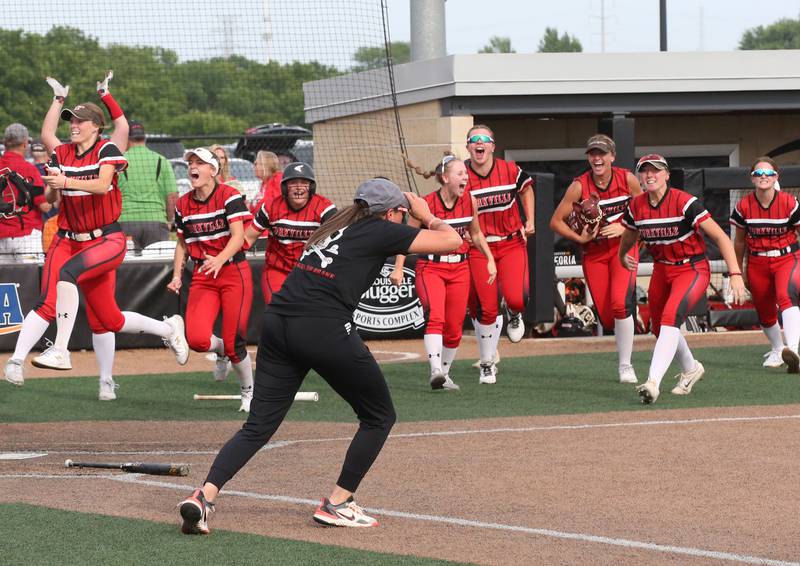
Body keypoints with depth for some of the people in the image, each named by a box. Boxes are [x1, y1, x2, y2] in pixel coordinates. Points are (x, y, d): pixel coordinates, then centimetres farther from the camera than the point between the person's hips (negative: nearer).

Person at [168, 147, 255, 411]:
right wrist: (176, 276, 5)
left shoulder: (229, 196, -8)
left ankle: (249, 392, 18)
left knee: (234, 343, -9)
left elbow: (238, 236, -19)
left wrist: (220, 260, -36)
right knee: (196, 339, -16)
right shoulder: (183, 205, 9)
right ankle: (221, 350, 21)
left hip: (234, 273, -4)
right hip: (203, 277, 4)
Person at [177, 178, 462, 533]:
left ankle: (204, 495, -14)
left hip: (277, 321, 7)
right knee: (379, 416, 14)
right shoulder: (382, 231, 7)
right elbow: (452, 241, 7)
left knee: (258, 426, 6)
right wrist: (429, 218, 26)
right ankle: (337, 504, 12)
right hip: (324, 328, -7)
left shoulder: (337, 226, 26)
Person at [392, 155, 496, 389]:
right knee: (435, 317, -26)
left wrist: (490, 259, 11)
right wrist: (398, 269, -15)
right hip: (430, 268, -5)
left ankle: (445, 375, 21)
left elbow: (476, 234, 18)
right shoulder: (426, 204, -12)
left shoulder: (470, 202, 1)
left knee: (454, 328, 5)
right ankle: (435, 371, -37)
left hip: (459, 269, 5)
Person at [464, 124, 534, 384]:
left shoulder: (510, 170, -6)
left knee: (517, 298, -19)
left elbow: (526, 188, 17)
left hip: (511, 244, 0)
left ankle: (514, 315, 21)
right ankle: (487, 364, 17)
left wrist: (530, 221, 10)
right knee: (486, 309, -4)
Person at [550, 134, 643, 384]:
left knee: (620, 304, -21)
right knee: (606, 317, -2)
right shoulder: (579, 186, -13)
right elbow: (556, 221, -9)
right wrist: (579, 238, -22)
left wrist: (624, 228, -14)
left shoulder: (627, 179, -10)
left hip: (623, 247, -1)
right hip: (593, 253, 1)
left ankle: (625, 365, -9)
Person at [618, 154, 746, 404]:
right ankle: (691, 369, 43)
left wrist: (735, 274, -27)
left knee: (670, 318, -27)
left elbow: (720, 237, -21)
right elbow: (629, 237, 18)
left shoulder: (684, 202, -21)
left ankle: (653, 382, -37)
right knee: (659, 327, 14)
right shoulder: (636, 206, -5)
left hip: (692, 269, -6)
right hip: (661, 270, 6)